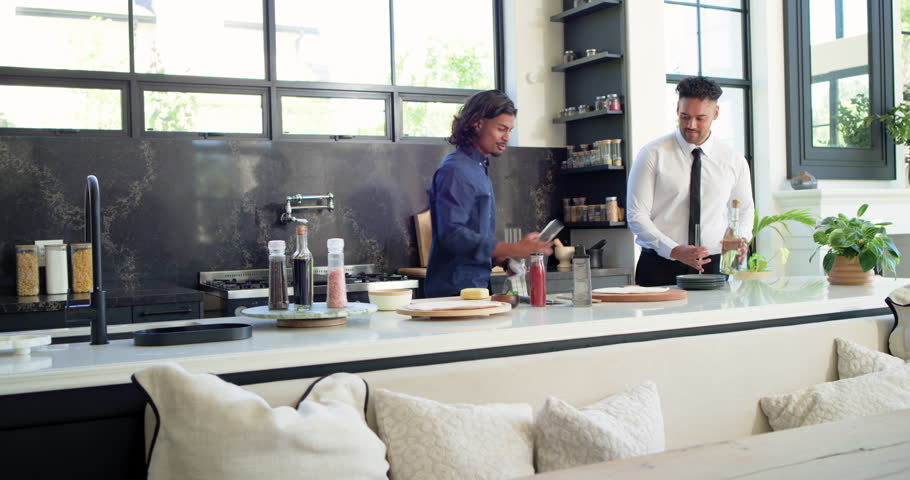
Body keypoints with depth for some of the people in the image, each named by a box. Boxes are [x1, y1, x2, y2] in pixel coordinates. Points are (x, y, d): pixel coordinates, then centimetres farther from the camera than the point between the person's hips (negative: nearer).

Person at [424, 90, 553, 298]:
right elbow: (452, 234, -24)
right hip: (455, 289, -9)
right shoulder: (455, 170, -14)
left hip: (477, 285, 9)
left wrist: (500, 258, 6)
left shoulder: (480, 169, 17)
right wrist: (513, 249, -26)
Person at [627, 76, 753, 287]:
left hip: (711, 266, 3)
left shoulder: (734, 161, 7)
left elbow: (745, 209, 21)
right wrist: (674, 250, -20)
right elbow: (636, 216, -7)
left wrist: (739, 237, -2)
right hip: (659, 267, -2)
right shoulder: (652, 155, -4)